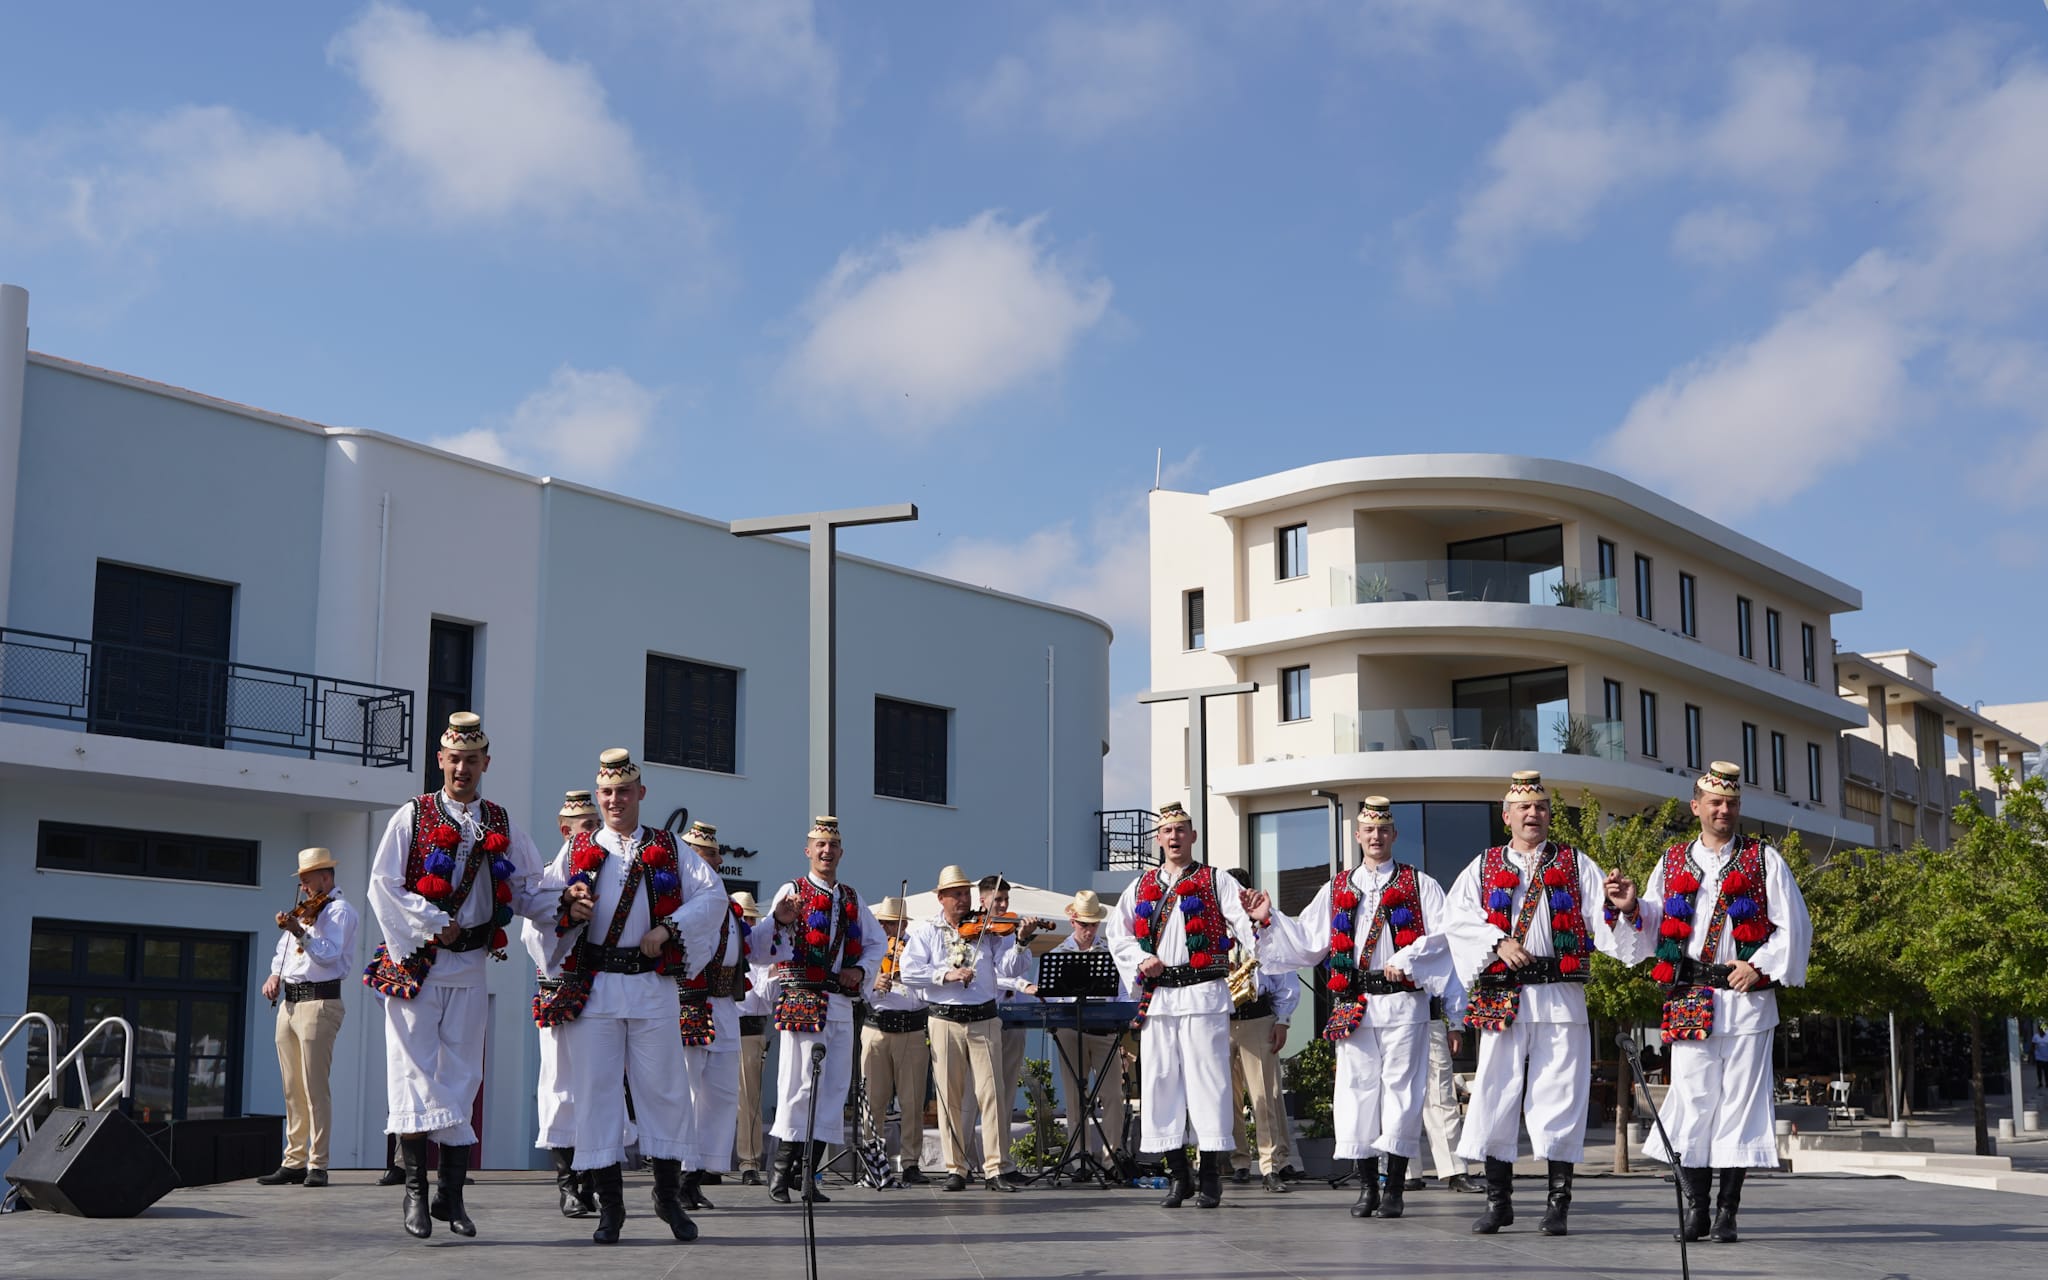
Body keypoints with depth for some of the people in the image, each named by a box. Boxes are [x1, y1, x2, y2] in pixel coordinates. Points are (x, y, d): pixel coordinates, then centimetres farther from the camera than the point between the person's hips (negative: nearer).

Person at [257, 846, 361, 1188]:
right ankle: (294, 1161, 12)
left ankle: (317, 1165, -8)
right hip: (289, 1003, 8)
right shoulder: (303, 910, 20)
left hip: (319, 1003, -8)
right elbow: (283, 950, 27)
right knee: (292, 1091, 8)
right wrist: (274, 974, 8)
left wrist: (299, 932, -30)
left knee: (315, 1088, -10)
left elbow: (329, 954, -18)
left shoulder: (338, 910, -4)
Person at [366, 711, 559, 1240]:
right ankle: (416, 1191, -3)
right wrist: (433, 924, -10)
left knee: (461, 1077, 4)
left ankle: (452, 1193, 10)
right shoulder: (412, 816, 3)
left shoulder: (501, 826, 12)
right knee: (414, 1070, -7)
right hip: (416, 962, -3)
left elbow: (529, 890, 12)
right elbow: (383, 886, -3)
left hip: (470, 965, 3)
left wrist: (565, 905, -8)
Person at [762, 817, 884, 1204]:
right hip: (800, 1000, -6)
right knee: (800, 1084, -10)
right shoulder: (792, 892, 2)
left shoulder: (852, 899, 17)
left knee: (833, 1088, 4)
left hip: (840, 1004, 6)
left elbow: (875, 940, 28)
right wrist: (779, 921, -27)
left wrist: (861, 969, 9)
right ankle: (781, 1174, -4)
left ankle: (810, 1174, 9)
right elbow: (764, 950, -7)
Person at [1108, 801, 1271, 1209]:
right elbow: (1117, 934, 18)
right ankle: (1178, 1175, 12)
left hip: (1204, 993, -4)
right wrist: (1139, 960, 0)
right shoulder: (1141, 887, 16)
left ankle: (1211, 1177, 0)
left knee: (1207, 1079, -6)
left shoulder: (1216, 883, 5)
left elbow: (1244, 926, -6)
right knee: (1160, 1080, 3)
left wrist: (1259, 917, -28)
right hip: (1157, 996, 4)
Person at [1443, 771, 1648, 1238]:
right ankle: (1498, 1200, 11)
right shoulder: (1483, 868, 12)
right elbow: (1460, 919, -1)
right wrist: (1499, 943, -16)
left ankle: (1558, 1203, 6)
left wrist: (1625, 907, -20)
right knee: (1495, 1094, 1)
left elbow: (1603, 920, 1)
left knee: (1558, 1095, -2)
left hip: (1561, 996, -1)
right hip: (1502, 1001, 1)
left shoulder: (1576, 865, 12)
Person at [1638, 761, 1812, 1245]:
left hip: (1746, 999, -1)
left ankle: (1727, 1213, 6)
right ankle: (1696, 1209, 8)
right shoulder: (1673, 861, 13)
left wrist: (1760, 967, -8)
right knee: (1692, 1100, -1)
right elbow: (1652, 925, 11)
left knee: (1739, 1100, -1)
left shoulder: (1764, 859, 8)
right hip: (1690, 1000, 1)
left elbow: (1795, 927, 4)